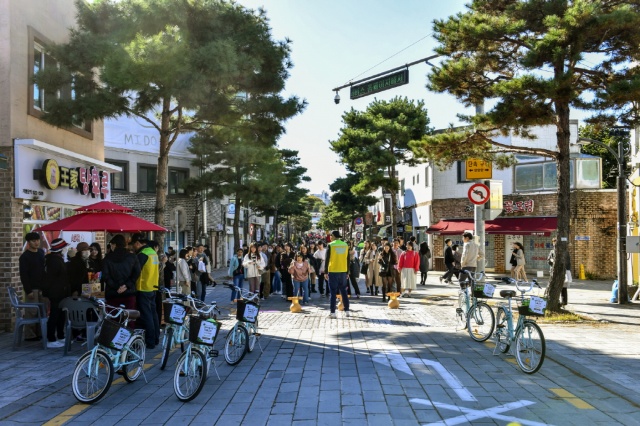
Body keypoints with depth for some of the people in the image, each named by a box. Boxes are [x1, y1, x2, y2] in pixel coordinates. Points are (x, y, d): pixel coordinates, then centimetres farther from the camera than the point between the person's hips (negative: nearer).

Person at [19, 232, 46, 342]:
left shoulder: (42, 252, 10)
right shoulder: (24, 256, -7)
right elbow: (23, 275, -11)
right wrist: (28, 290, -15)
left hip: (42, 287, 6)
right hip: (32, 288, -5)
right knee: (32, 312, -5)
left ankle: (40, 332, 14)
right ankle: (29, 335, 3)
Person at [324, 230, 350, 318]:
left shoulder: (331, 245, -7)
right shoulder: (345, 245, 5)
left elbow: (327, 259, -9)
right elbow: (348, 259, 8)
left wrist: (326, 272, -3)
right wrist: (347, 272, 14)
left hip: (333, 272, -4)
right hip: (343, 271, 4)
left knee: (333, 292, 1)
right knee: (344, 292, 13)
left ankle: (332, 312, 1)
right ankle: (347, 311, 15)